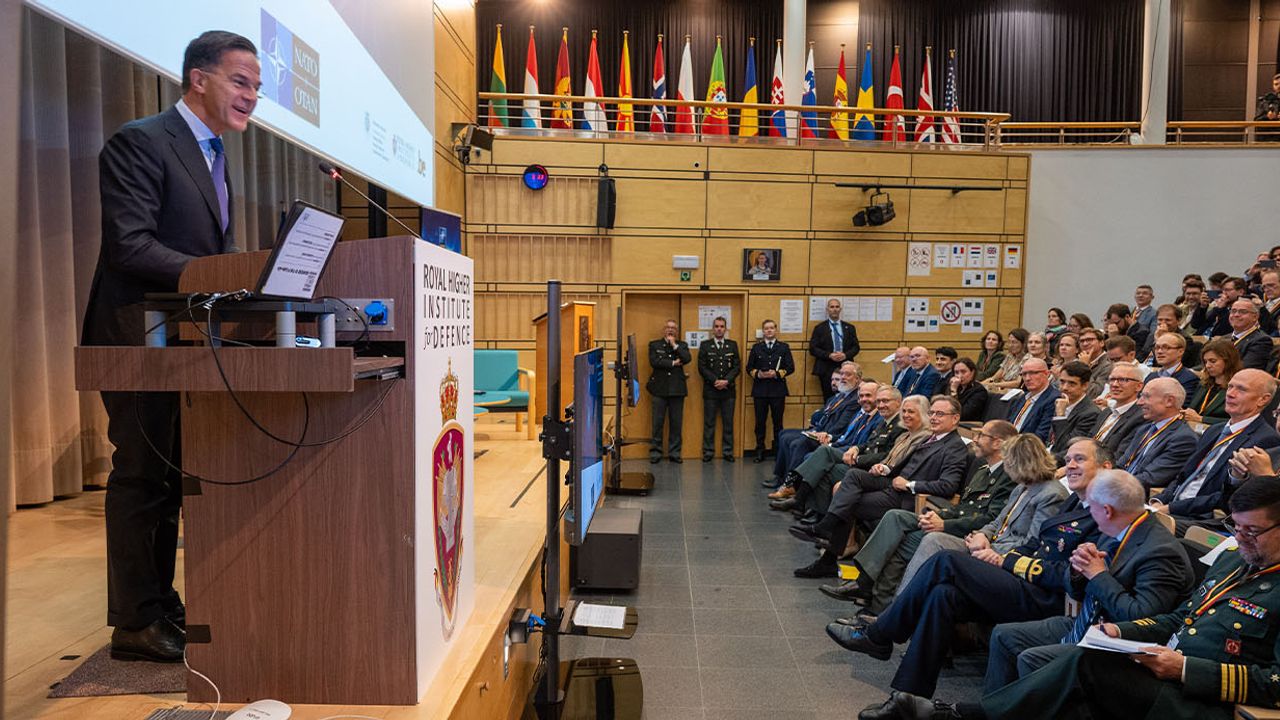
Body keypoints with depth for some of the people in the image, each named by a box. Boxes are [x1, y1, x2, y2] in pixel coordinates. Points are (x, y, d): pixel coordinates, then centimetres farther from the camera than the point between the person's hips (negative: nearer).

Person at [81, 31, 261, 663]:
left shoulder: (214, 156, 17)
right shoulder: (140, 142, -12)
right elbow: (127, 245, -22)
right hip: (139, 338, -9)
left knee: (169, 475, 14)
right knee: (141, 475, -1)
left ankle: (161, 604, 27)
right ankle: (135, 623, 11)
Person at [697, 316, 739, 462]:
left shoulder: (733, 345, 8)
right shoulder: (705, 345, 3)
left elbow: (737, 366, 2)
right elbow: (702, 367, -3)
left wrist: (726, 381, -12)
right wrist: (715, 381, -13)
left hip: (728, 390, 1)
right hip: (710, 390, -1)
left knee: (728, 423, 5)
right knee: (709, 423, 3)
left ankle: (727, 452, 12)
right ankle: (708, 452, 9)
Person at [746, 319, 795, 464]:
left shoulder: (784, 347, 7)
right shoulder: (756, 347, 10)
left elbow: (790, 367, 1)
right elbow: (749, 368, 8)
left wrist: (777, 373, -13)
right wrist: (758, 374, -11)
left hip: (778, 390, -1)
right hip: (760, 390, 1)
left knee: (778, 422, 4)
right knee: (760, 422, 3)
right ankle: (760, 451, 11)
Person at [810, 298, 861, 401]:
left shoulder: (849, 327, 14)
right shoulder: (819, 328, 6)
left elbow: (855, 347, 10)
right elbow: (813, 349, 0)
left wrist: (845, 355, -10)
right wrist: (829, 355, -13)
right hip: (826, 369, -2)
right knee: (829, 400, -4)